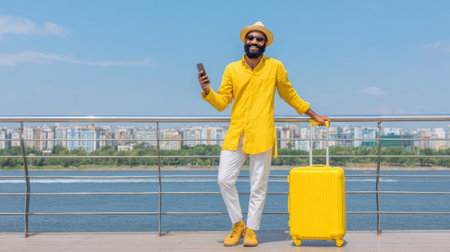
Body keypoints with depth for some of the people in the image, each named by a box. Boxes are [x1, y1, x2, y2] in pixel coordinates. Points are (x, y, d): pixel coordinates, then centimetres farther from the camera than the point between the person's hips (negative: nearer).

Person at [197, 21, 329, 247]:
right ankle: (238, 225, 17)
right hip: (236, 134, 2)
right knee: (225, 180, -3)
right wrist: (207, 91, -12)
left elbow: (289, 95, 17)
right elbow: (222, 103, 6)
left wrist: (314, 115, 21)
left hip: (262, 135, -2)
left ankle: (251, 230, 18)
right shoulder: (232, 69, 8)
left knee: (258, 186, 2)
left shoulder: (275, 67, 5)